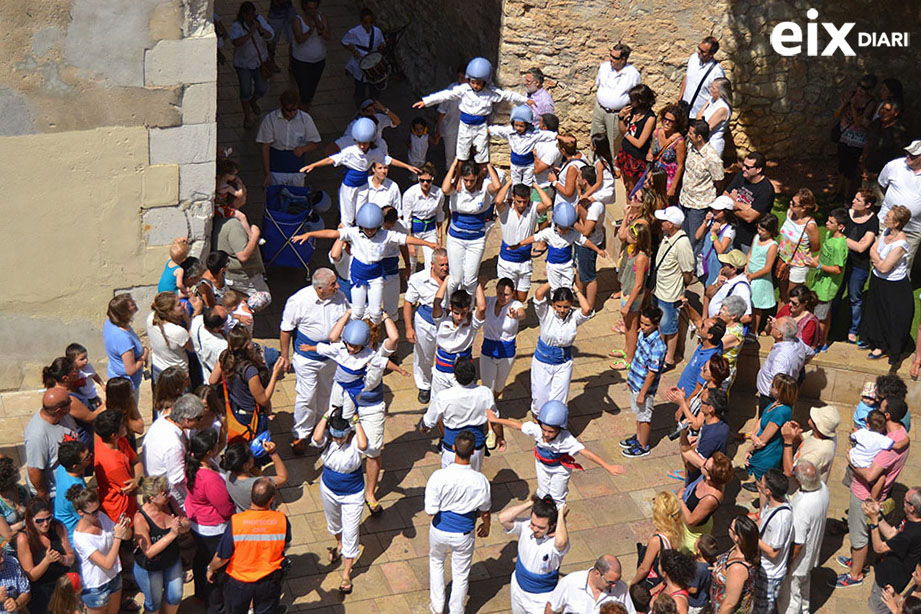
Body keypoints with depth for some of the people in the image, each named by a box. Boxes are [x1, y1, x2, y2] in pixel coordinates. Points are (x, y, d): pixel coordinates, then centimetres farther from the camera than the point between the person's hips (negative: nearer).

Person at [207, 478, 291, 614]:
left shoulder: (236, 522, -29)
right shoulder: (281, 520, -23)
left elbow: (221, 558, -19)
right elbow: (286, 543, -1)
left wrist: (211, 569, 3)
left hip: (239, 581, -1)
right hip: (269, 581, 1)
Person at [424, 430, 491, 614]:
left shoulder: (438, 477, -28)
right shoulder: (480, 480, -22)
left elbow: (430, 511, -22)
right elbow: (484, 511, -5)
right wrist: (486, 526, 16)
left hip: (440, 531, 1)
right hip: (464, 535, -1)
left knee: (436, 561, 31)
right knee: (460, 575, 20)